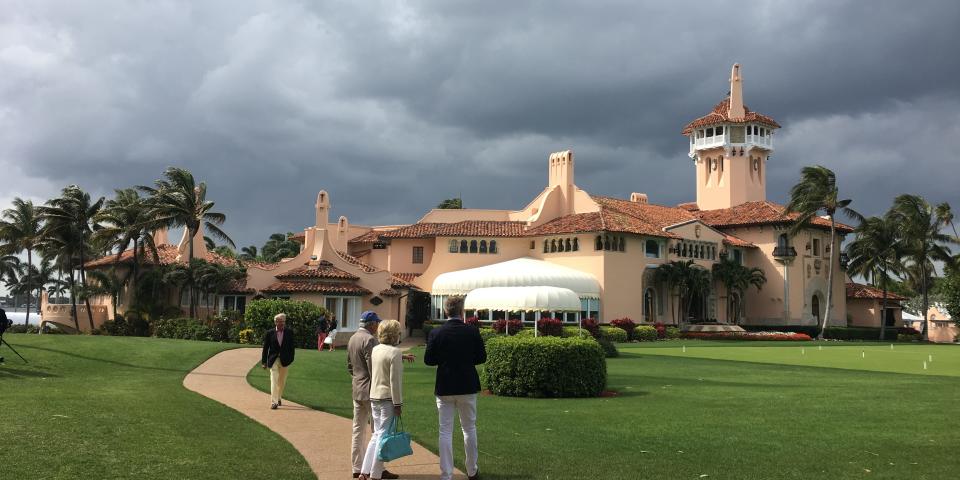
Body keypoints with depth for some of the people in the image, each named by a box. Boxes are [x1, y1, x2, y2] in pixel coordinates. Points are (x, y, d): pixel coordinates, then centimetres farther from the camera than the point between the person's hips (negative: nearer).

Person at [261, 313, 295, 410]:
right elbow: (265, 348, 1)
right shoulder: (270, 333, -3)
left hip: (284, 360, 2)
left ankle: (279, 398, 35)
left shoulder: (289, 333, 0)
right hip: (273, 359, -2)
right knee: (274, 380, -11)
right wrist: (264, 361, -2)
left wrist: (291, 359, -3)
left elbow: (291, 347, 3)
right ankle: (274, 402, -13)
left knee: (282, 381, 15)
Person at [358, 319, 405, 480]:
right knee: (383, 436, 0)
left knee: (376, 434, 15)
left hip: (374, 397, 7)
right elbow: (395, 380, -16)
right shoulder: (395, 352, -14)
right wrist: (398, 403, -13)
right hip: (388, 398, -7)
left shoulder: (375, 350, 8)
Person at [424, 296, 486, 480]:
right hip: (467, 387, 1)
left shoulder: (436, 333, -8)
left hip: (444, 388, 0)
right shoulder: (473, 331, -7)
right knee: (469, 429, 15)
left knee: (445, 431, 5)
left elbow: (428, 360, -5)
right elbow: (481, 358, -2)